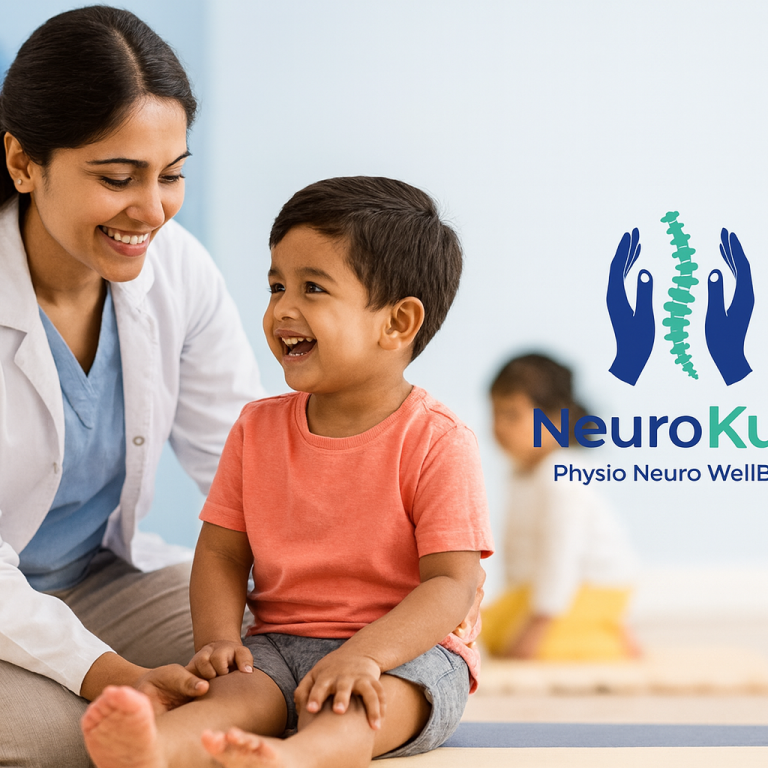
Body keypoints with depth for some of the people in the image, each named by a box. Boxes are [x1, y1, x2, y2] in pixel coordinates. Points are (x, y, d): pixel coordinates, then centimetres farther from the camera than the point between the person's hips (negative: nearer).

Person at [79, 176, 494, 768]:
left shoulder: (436, 443, -8)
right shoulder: (258, 429, 9)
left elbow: (452, 583, -15)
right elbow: (221, 551, 10)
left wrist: (362, 655, -30)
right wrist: (219, 639, -11)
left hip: (406, 652, -4)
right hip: (281, 644, 4)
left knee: (359, 705, -36)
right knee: (238, 691, -28)